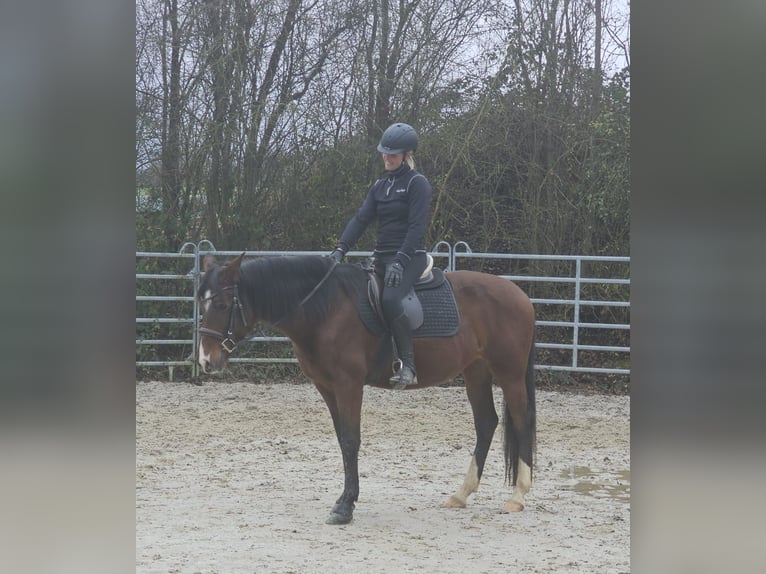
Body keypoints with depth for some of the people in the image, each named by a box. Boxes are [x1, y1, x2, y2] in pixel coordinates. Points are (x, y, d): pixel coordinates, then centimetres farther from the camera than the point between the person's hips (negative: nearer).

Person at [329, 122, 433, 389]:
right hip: (382, 257, 8)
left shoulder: (417, 183, -5)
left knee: (390, 299, -33)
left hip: (409, 257, -8)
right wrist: (340, 249, -9)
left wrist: (401, 262, -24)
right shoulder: (380, 186, 16)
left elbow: (416, 227, -14)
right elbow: (361, 219, 6)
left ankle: (407, 365, -29)